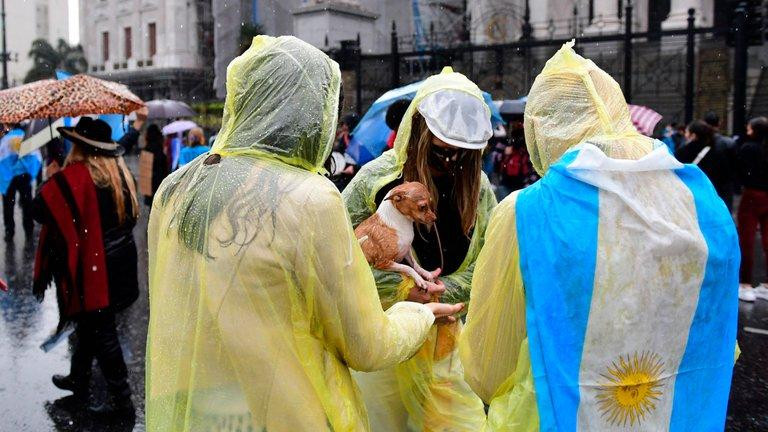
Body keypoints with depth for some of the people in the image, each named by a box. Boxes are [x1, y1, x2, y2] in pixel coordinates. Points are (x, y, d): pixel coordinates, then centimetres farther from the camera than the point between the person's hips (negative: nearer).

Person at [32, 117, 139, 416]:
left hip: (92, 269, -8)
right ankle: (78, 380, 39)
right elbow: (130, 214, 15)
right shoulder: (120, 172, 5)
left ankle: (121, 398, 9)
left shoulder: (74, 176, -19)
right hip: (120, 264, 8)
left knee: (100, 330, 2)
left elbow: (39, 209, -19)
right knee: (90, 324, 23)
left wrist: (51, 181, -3)